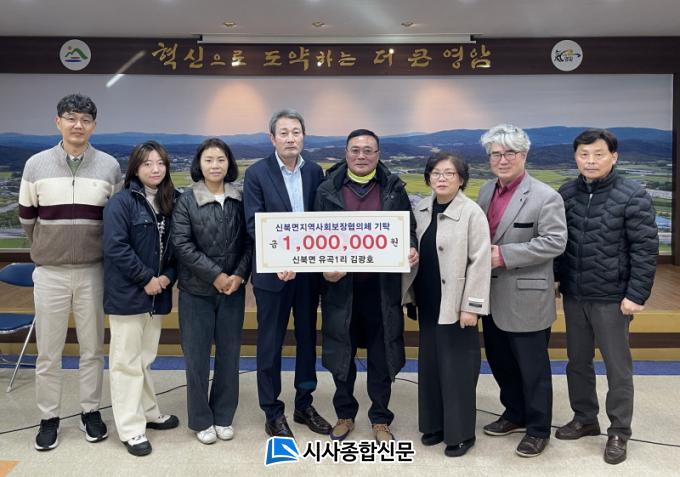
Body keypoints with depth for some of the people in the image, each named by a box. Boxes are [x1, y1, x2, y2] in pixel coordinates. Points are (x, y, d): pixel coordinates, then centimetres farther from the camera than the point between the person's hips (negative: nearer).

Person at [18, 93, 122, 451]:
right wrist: (47, 248, 10)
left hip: (93, 271, 0)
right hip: (50, 272, 0)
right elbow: (27, 217, 8)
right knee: (48, 351, 7)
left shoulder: (110, 166, -1)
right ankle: (49, 418, 22)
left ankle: (90, 411, 26)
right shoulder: (37, 165, -1)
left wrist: (97, 248, 6)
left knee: (92, 348, 10)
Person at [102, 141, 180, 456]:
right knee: (127, 360, 2)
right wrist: (146, 279, -17)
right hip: (127, 293, -6)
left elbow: (174, 247, 11)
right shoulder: (121, 202, -9)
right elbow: (115, 247, -17)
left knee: (145, 358, 17)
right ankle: (131, 428, 10)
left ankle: (148, 412, 31)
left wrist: (167, 277, -5)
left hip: (157, 293, 6)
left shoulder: (169, 203, 10)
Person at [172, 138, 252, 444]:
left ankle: (223, 417, 25)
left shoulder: (240, 199, 3)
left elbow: (250, 241, 3)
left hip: (234, 289, 2)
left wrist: (239, 275, -11)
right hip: (196, 290, -2)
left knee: (229, 354, 9)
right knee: (197, 356, 5)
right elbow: (182, 245, -9)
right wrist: (216, 275, -15)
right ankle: (201, 420, 20)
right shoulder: (186, 201, -2)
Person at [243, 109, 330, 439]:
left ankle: (304, 404, 31)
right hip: (273, 273, -4)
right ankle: (272, 413, 21)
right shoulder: (257, 173, -6)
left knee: (307, 337, 14)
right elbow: (255, 224, -11)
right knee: (270, 343, 7)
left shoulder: (315, 172, 5)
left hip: (309, 270, 4)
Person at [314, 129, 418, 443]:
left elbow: (408, 228, 7)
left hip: (382, 286, 0)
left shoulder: (393, 188, 3)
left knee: (381, 354, 9)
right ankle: (345, 414, 31)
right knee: (341, 352, 12)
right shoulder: (328, 190, 1)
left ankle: (380, 419, 26)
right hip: (340, 284, 0)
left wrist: (412, 250, -14)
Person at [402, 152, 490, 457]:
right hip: (428, 302, 6)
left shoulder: (472, 212, -11)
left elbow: (480, 262, -13)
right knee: (430, 365, 13)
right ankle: (434, 425, 28)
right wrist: (408, 292, 7)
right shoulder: (420, 209, 6)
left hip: (455, 304, -6)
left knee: (456, 368, 3)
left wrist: (471, 306, -15)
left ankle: (460, 433, 17)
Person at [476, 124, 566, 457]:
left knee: (532, 367, 6)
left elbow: (554, 242, -19)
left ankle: (538, 429, 24)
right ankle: (515, 414, 38)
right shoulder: (486, 191, 9)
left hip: (525, 298, -7)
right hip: (492, 295, 7)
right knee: (500, 362, 19)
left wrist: (505, 254, -22)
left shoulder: (545, 197, -12)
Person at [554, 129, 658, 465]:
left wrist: (636, 295, -15)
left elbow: (646, 250, -11)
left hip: (612, 298, -4)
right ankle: (585, 419, 34)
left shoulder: (633, 196, -10)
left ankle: (619, 431, 24)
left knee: (617, 366, 8)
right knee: (577, 361, 16)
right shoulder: (565, 194, 2)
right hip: (573, 296, 4)